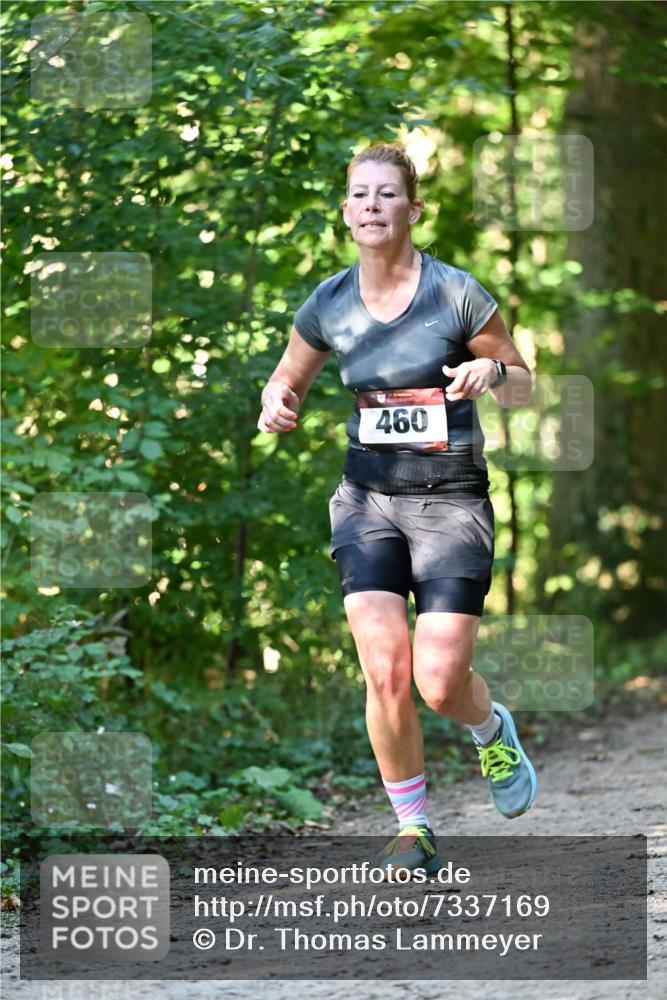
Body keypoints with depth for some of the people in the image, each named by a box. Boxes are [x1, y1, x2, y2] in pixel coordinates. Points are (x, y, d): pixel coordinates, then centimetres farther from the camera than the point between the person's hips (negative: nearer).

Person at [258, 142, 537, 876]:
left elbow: (522, 388, 1)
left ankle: (492, 732, 28)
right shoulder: (329, 306, -1)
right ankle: (413, 829, 7)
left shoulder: (457, 293, -10)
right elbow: (286, 383, 15)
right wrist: (276, 407, -9)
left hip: (452, 503, -2)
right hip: (368, 498, 2)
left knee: (440, 684, -10)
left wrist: (491, 372, -22)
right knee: (386, 675, -12)